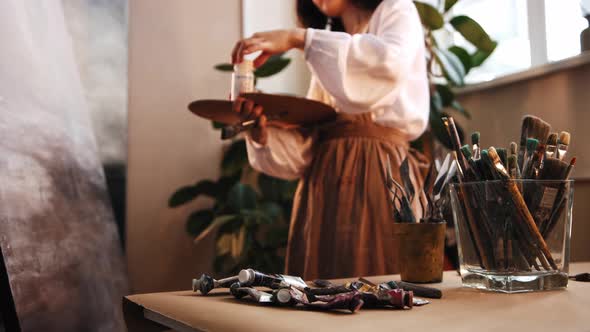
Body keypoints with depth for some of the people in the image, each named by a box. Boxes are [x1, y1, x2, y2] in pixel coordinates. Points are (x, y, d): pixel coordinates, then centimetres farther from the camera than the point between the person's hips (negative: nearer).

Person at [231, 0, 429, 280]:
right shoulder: (328, 52, 23)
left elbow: (391, 62, -18)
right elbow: (304, 146, 12)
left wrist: (299, 38, -17)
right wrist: (262, 132, -8)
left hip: (380, 176, -5)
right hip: (323, 184, 5)